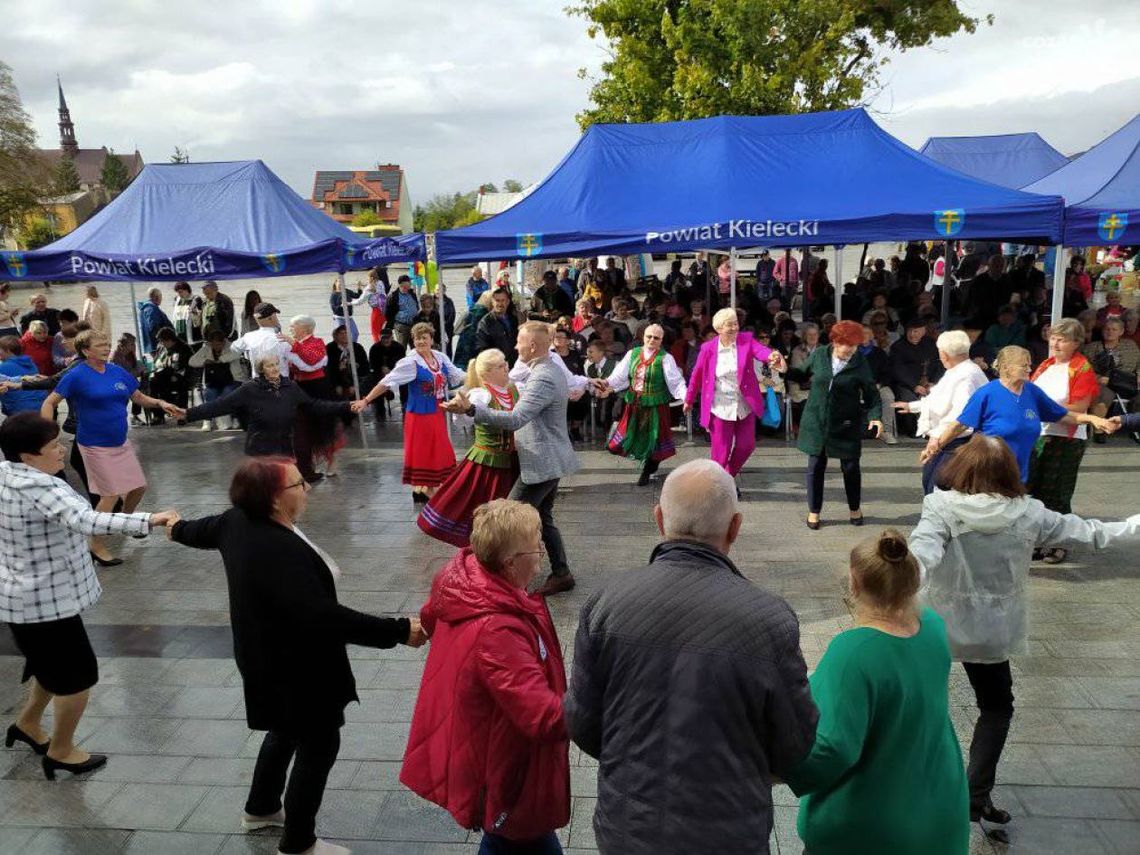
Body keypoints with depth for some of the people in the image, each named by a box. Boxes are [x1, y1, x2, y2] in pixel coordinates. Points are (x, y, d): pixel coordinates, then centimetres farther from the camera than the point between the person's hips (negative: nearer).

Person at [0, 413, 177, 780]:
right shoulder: (40, 487, -29)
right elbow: (86, 521, -44)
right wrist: (147, 521, -49)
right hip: (45, 601, -10)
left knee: (54, 664, 29)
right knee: (77, 676, 7)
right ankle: (60, 753, 24)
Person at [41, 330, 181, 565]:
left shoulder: (117, 371, 3)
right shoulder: (76, 375, -12)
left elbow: (139, 397, 11)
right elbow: (49, 403, -10)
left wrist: (161, 404, -7)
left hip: (121, 442, 6)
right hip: (96, 446, -6)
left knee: (139, 487, 13)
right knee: (111, 495, -6)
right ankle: (96, 546, 11)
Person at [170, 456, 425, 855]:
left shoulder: (240, 520, -8)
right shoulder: (279, 552, -38)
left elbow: (206, 529, 15)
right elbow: (323, 616, -41)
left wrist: (179, 529, 40)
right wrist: (398, 631, -37)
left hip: (272, 658, 10)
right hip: (295, 668, -10)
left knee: (287, 730, 30)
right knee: (319, 746, 10)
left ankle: (260, 809, 52)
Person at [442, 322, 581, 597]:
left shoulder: (542, 379, -23)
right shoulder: (553, 369, 10)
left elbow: (515, 419, -34)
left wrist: (470, 409, -39)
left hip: (541, 463, -11)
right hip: (551, 460, 11)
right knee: (542, 518, 18)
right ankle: (561, 573, 24)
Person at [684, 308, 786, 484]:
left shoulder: (746, 340, -3)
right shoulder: (708, 348, -5)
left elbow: (761, 351, -22)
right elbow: (697, 375, 5)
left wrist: (773, 355, -46)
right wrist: (689, 400, 13)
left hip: (745, 405, 2)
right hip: (720, 406, -2)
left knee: (746, 446, 9)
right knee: (721, 450, 1)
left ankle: (729, 477, 34)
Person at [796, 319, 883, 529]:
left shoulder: (860, 364, -8)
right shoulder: (819, 355, -5)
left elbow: (872, 394, -5)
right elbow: (804, 374, 15)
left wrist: (875, 416, -19)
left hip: (847, 425, -1)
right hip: (816, 421, 1)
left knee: (850, 467, 9)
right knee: (816, 467, 8)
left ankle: (855, 509, 32)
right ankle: (814, 511, 24)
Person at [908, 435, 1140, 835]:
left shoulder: (942, 508, -15)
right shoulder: (1027, 514, -6)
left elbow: (923, 550, -33)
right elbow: (1088, 532, 6)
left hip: (937, 623, -1)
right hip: (991, 630, 2)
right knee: (997, 708, 22)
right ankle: (976, 795, 19)